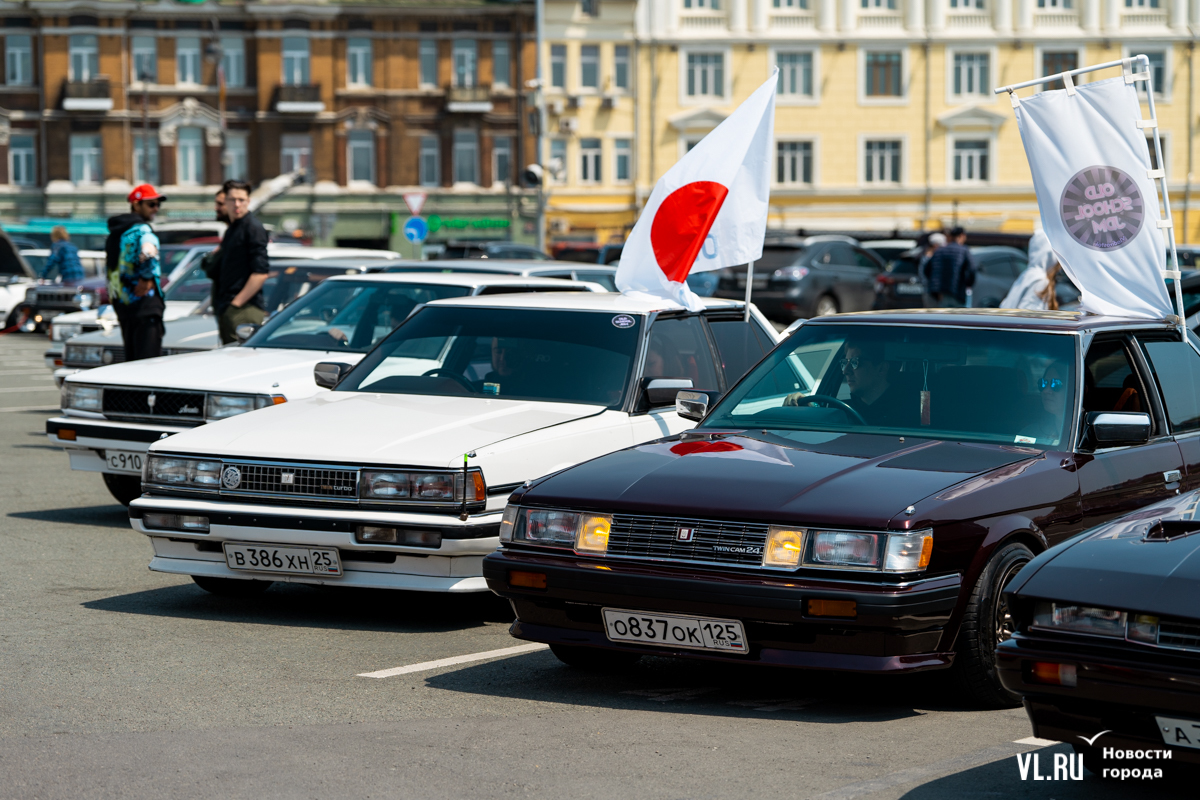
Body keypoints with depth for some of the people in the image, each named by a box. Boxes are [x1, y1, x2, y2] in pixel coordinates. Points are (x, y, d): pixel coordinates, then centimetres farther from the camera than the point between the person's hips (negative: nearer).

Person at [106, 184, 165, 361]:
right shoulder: (141, 230, -10)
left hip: (122, 304, 9)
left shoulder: (114, 233, 19)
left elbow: (107, 268, 26)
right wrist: (146, 279, -15)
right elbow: (148, 255, -31)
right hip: (144, 304, -9)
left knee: (131, 360, 13)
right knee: (148, 360, -12)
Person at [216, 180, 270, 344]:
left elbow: (260, 273, -16)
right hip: (226, 309, 9)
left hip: (245, 310, -9)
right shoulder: (231, 230, 20)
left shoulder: (253, 228, -8)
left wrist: (237, 303, -16)